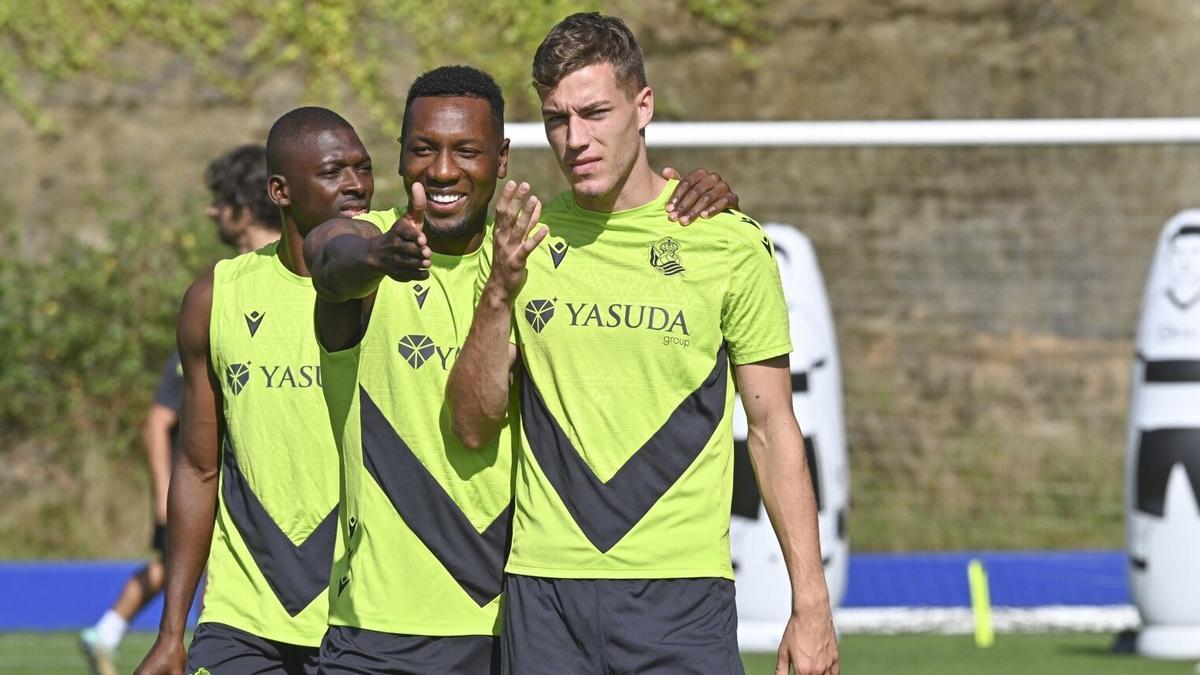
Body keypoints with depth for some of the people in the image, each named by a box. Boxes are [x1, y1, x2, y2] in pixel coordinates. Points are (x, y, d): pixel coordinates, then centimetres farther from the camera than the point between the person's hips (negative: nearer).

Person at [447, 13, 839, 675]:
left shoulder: (731, 243, 1)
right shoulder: (522, 242, 8)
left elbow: (772, 428, 4)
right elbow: (473, 426, 6)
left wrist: (810, 603, -1)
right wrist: (500, 292, -10)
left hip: (682, 595, -2)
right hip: (544, 592, 2)